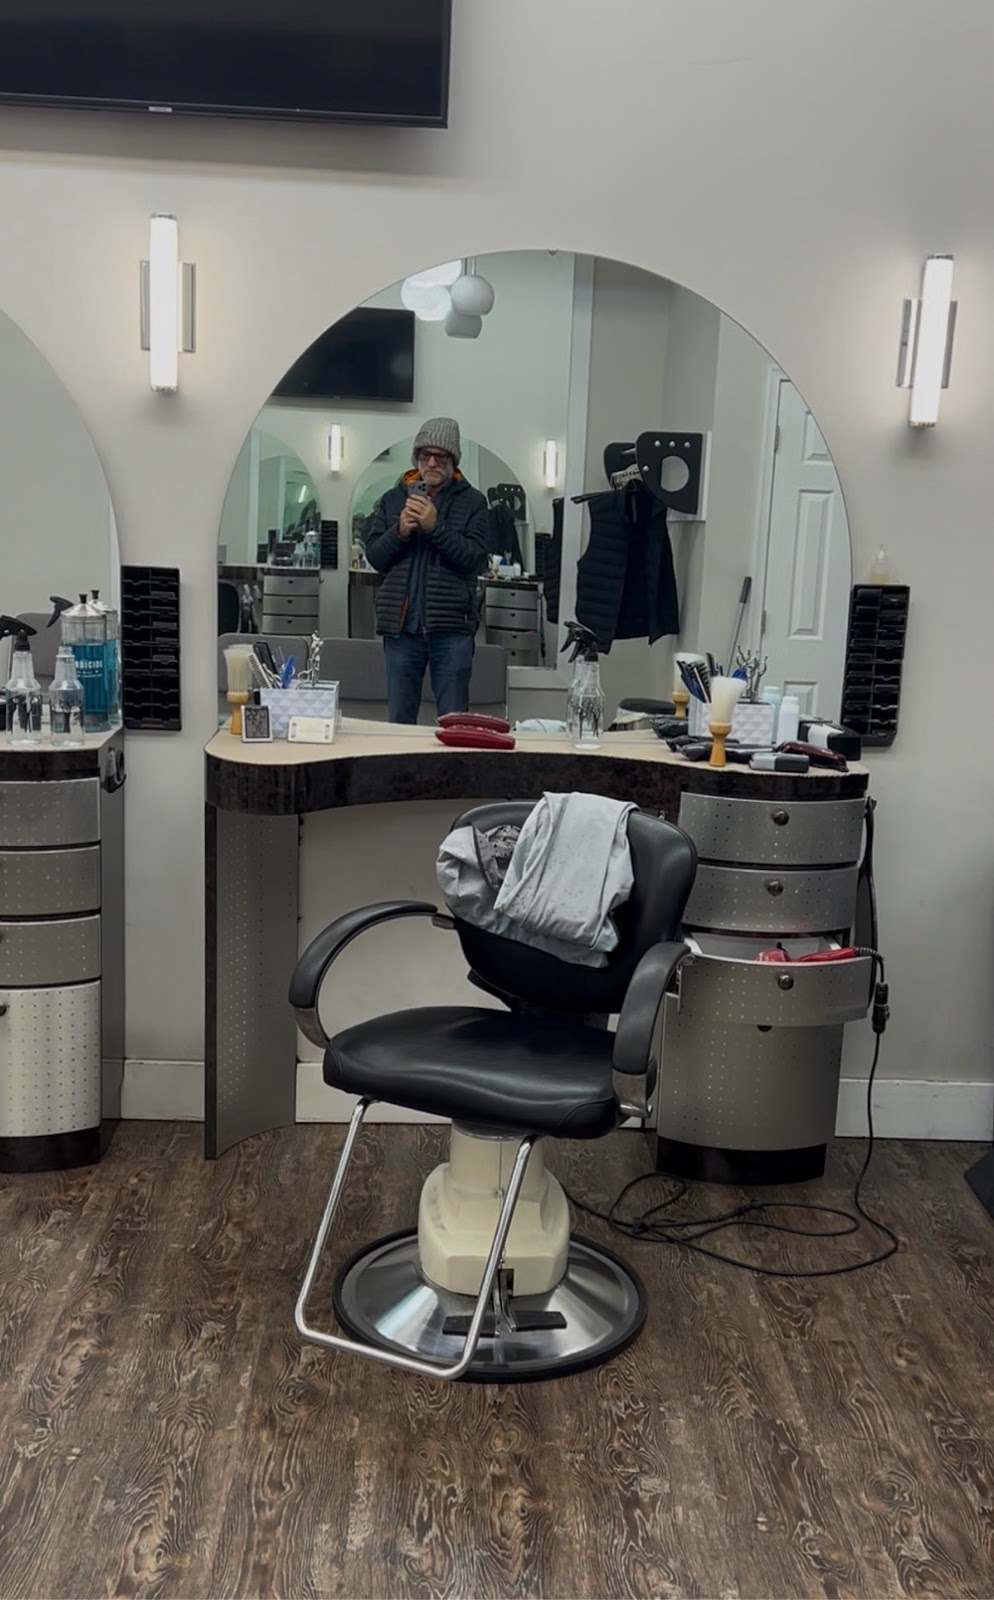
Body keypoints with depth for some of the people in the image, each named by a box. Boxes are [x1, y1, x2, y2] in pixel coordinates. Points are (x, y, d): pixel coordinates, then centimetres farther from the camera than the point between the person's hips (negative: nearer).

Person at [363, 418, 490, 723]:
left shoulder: (471, 501, 4)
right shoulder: (393, 498, 12)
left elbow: (474, 558, -7)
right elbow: (374, 556, 7)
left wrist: (436, 526, -18)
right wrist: (400, 531, -10)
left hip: (451, 628, -2)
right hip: (401, 625, 3)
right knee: (399, 721, 9)